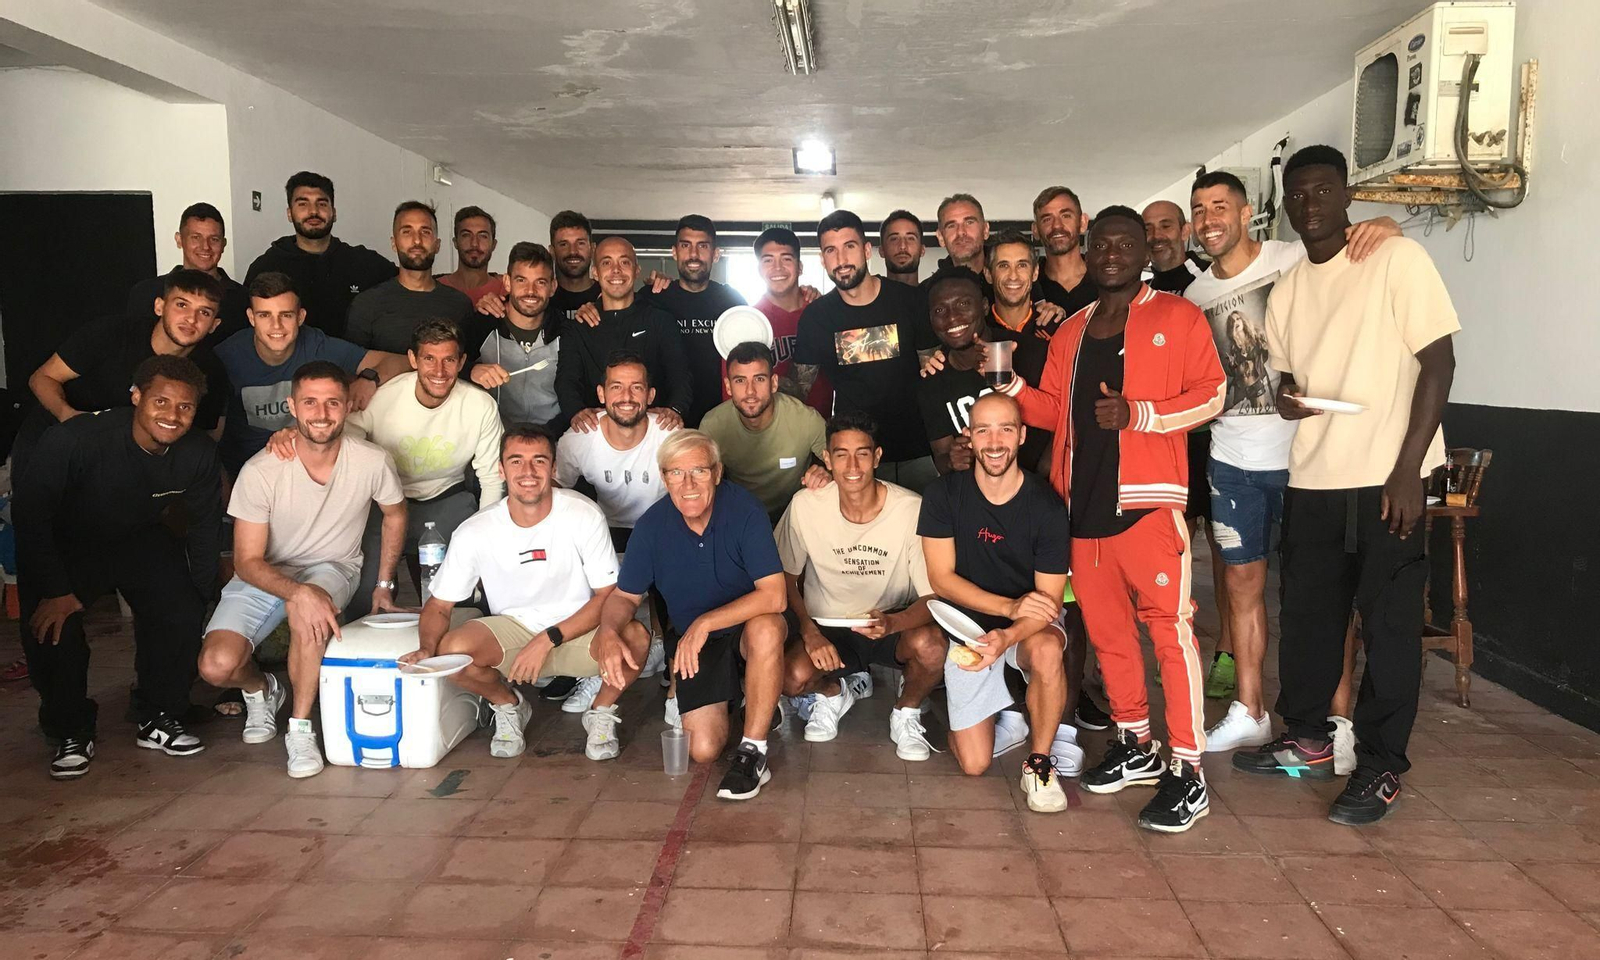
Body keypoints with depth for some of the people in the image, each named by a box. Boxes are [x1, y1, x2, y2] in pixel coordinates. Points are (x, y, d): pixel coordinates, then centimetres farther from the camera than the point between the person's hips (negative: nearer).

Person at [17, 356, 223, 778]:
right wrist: (55, 590, -25)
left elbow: (206, 528, -3)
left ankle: (158, 720, 6)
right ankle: (72, 733, 4)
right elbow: (29, 513, -23)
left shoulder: (199, 454, -19)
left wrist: (200, 596, -2)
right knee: (50, 628, -22)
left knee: (182, 617, -18)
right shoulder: (72, 439, -32)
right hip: (67, 544, -2)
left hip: (141, 541, 3)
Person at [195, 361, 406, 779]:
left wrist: (384, 584, 6)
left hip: (334, 568, 0)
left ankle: (300, 729, -15)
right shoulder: (260, 471, -22)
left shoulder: (373, 462, -18)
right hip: (265, 575, 0)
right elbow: (248, 561, -18)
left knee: (307, 616, -36)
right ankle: (260, 689, 18)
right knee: (216, 666, -21)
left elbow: (395, 515, 5)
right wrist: (298, 592, -37)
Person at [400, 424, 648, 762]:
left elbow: (608, 595, -13)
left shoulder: (584, 515, -15)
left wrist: (548, 640, -22)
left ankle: (602, 712, 1)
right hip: (513, 630, 2)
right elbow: (439, 605, -1)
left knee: (634, 637, -33)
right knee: (452, 649, -28)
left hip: (579, 629, -1)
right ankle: (509, 706, 6)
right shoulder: (474, 533, -11)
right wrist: (426, 650, -23)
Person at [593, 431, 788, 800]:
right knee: (704, 749, -13)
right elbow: (624, 596, 2)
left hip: (746, 628, -2)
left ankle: (753, 753, -21)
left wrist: (705, 623, -33)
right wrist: (609, 632, -21)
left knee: (766, 628, -39)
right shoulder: (652, 526, -10)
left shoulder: (744, 509, -21)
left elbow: (773, 596, -28)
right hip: (692, 643, 3)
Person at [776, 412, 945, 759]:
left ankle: (906, 714, 2)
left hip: (894, 625, -1)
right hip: (825, 629, 1)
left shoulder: (912, 509, -18)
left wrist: (891, 623, -35)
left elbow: (934, 597, -15)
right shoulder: (806, 505, -12)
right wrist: (809, 632, -15)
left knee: (931, 645, -33)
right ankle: (833, 694, 12)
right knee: (793, 677, -29)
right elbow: (787, 578, 0)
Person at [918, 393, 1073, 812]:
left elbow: (1049, 600, -15)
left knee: (1045, 650, -39)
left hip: (1029, 625, -1)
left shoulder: (1046, 506, -15)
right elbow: (941, 578, -12)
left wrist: (1007, 637, -35)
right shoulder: (944, 494, -11)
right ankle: (1008, 717, 30)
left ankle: (1039, 765, -15)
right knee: (974, 763, -7)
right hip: (968, 625, 1)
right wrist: (1010, 606, -26)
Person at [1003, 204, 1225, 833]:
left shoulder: (1175, 316, 3)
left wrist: (1139, 413, -15)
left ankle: (1188, 772, -2)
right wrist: (1010, 385, 3)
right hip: (1083, 500, 6)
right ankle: (1135, 746, 26)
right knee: (1105, 629, 11)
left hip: (1148, 499, -6)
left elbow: (1212, 396, -3)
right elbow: (1053, 408, 19)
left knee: (1171, 628, -9)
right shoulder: (1072, 333, 19)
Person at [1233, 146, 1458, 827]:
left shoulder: (1397, 260, -6)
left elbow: (1438, 362, -10)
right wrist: (1285, 398, -7)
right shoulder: (1286, 290, 11)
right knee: (1307, 613, 12)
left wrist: (1407, 469, -15)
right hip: (1311, 477, 6)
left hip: (1386, 477, -5)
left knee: (1389, 622, 1)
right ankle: (1307, 740, 29)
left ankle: (1381, 768, 14)